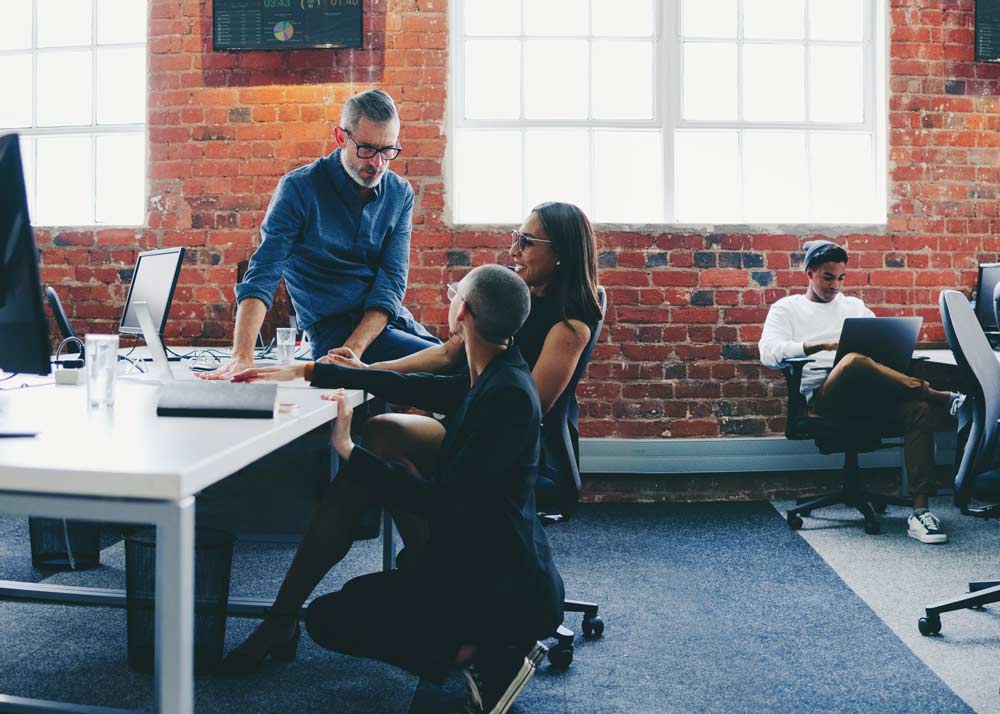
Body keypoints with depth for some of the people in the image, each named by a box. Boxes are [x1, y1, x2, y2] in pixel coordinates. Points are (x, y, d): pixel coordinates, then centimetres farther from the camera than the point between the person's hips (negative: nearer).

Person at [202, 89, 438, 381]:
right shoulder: (299, 187, -7)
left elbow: (392, 280, -4)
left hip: (393, 319, 5)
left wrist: (353, 349, -20)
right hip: (334, 327, -5)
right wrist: (242, 359, -29)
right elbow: (262, 275, -14)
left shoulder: (400, 193, 5)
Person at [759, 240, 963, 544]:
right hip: (823, 394, -5)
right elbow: (769, 352, -4)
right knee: (855, 361, -39)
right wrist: (822, 345, -17)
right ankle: (942, 398, -23)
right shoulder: (787, 308, 15)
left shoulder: (854, 306, 31)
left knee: (918, 410, -27)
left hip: (871, 393, 5)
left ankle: (919, 511, -31)